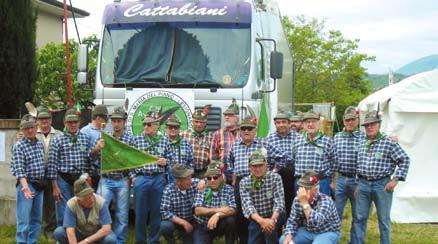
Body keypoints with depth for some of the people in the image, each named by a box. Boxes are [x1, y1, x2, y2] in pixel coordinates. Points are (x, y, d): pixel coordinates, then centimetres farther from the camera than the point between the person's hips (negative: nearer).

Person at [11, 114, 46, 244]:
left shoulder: (40, 144, 10)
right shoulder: (18, 146, -10)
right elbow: (19, 169, -18)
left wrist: (42, 183, 16)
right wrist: (25, 186, -32)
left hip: (39, 185, 7)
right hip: (26, 184, -7)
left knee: (36, 219, 11)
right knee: (24, 220, -7)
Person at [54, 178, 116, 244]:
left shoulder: (100, 202, -24)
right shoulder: (71, 204, -23)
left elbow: (106, 229, -27)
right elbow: (70, 232, -29)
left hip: (98, 235, 0)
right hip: (79, 233, 1)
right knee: (58, 232, -26)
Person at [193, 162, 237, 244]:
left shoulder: (229, 189, -7)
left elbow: (232, 210, -18)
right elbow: (198, 211, -16)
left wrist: (217, 215, -34)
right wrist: (217, 210, -24)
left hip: (220, 225, 1)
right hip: (202, 227, -1)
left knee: (231, 219, -29)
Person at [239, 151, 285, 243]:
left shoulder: (275, 177, -8)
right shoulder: (244, 182, -5)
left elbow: (279, 201, -18)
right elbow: (247, 205, -18)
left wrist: (272, 220, -37)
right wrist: (261, 221, -36)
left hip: (274, 217, -3)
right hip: (256, 220, 3)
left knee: (270, 226, -32)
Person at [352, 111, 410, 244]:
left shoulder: (389, 142, -8)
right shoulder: (362, 143, 8)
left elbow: (404, 160, -7)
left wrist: (395, 180, -10)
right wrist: (358, 182, 15)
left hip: (382, 184, -4)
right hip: (363, 184, 4)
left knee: (384, 219, 7)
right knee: (360, 218, 8)